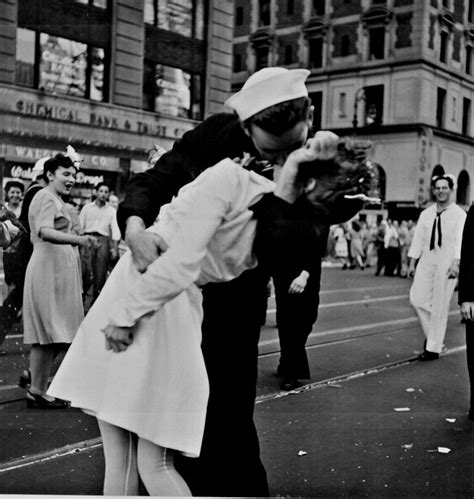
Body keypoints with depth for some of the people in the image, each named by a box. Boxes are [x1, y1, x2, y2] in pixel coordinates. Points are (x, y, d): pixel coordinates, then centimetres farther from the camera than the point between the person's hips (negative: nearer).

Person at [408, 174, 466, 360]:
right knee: (417, 298, -3)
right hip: (426, 261, 4)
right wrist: (412, 263, 7)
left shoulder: (459, 214, -3)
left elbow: (460, 240, -14)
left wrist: (456, 263, -27)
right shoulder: (426, 214, 11)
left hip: (447, 263, -4)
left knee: (440, 306, -1)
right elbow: (418, 238, 12)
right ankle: (431, 333, 22)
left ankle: (433, 348, 10)